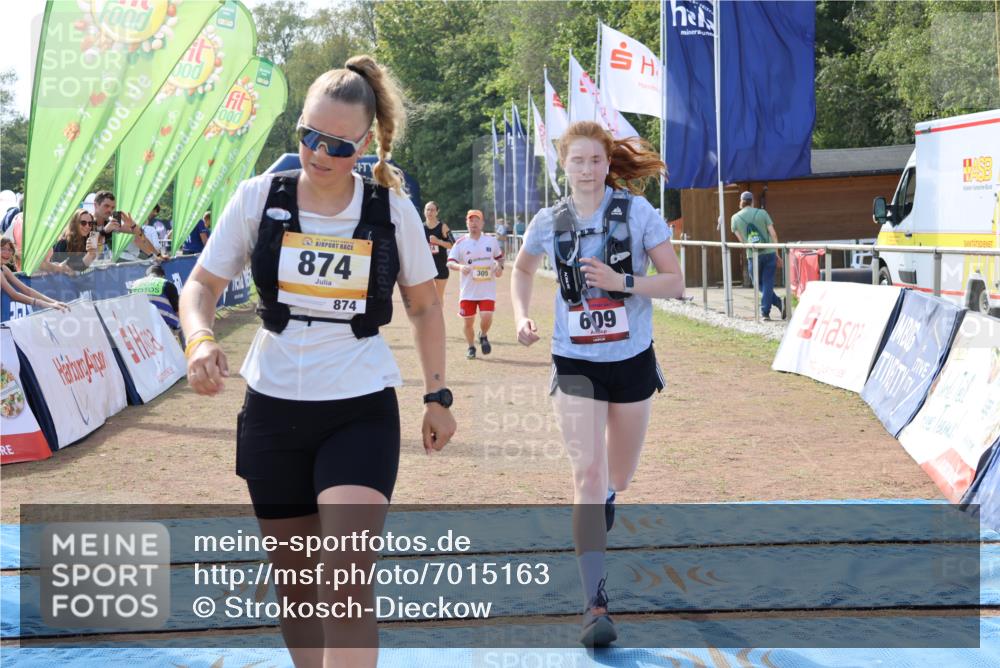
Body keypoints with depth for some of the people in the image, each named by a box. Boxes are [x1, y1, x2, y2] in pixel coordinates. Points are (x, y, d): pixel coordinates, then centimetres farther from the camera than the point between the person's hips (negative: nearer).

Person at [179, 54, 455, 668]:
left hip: (362, 412, -2)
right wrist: (201, 338, -20)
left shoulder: (392, 209, -4)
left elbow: (425, 305, 8)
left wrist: (437, 396, 9)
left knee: (348, 588, -16)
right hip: (274, 409, 2)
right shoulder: (260, 197, -4)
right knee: (296, 586, 13)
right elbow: (202, 284, 1)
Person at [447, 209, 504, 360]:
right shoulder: (461, 243, 0)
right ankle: (471, 347, 27)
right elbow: (450, 262, -4)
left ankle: (483, 336, 17)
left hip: (487, 289, 0)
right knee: (468, 322, 4)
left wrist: (500, 267, -2)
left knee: (486, 317, -16)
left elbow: (499, 257, 19)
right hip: (468, 290, 0)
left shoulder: (491, 240, 5)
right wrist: (460, 267, -25)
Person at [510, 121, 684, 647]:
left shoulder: (637, 211, -7)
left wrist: (622, 281, -23)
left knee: (617, 480, 15)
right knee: (587, 473, -14)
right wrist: (522, 316, 2)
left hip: (632, 361, 1)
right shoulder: (548, 222, -2)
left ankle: (602, 500, 55)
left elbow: (675, 282, -7)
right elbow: (521, 270, 18)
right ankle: (595, 605, -13)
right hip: (575, 365, 0)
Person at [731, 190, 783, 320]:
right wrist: (777, 254, 4)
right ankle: (765, 312, 0)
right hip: (769, 253, -1)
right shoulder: (762, 213, 0)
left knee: (760, 284, 15)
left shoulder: (735, 218, 3)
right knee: (768, 283, 5)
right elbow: (773, 233, -2)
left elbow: (741, 239, 1)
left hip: (753, 256, 1)